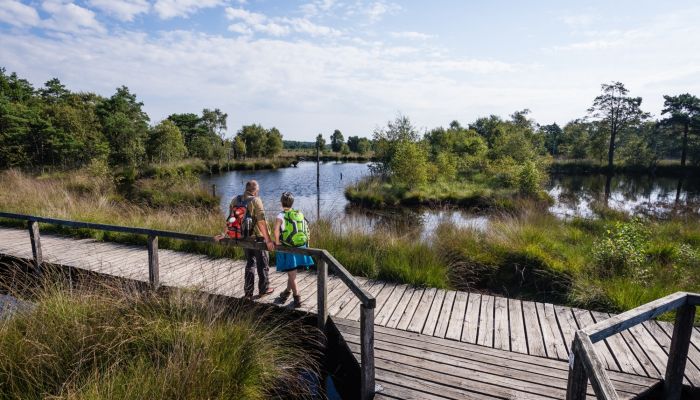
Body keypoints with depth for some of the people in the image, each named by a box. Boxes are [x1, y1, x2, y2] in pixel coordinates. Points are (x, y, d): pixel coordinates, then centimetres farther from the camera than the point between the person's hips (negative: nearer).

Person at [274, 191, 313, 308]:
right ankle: (287, 291, 39)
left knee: (291, 274, 7)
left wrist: (277, 242, -16)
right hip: (300, 247, 5)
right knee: (292, 272, 22)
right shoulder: (300, 214, 4)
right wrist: (305, 243, 13)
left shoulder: (281, 216, -11)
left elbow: (276, 229, -28)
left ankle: (297, 298, 10)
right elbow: (306, 229, 5)